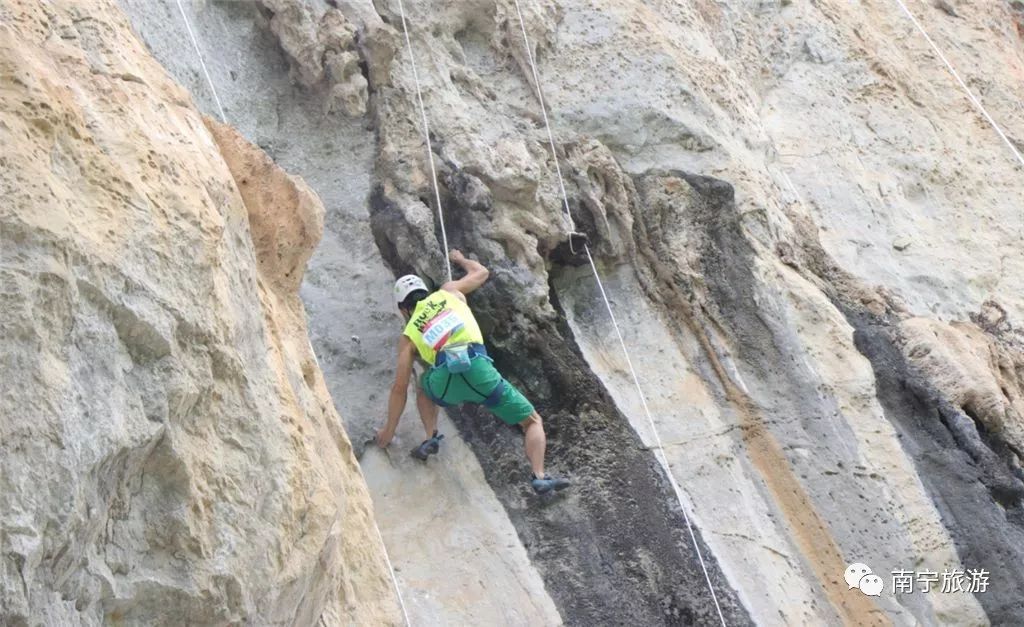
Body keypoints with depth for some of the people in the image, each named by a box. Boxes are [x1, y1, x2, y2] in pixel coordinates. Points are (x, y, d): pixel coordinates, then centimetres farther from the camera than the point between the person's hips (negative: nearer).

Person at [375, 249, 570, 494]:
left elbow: (399, 388, 24)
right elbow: (481, 272, 45)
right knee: (532, 421, 12)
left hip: (445, 383, 1)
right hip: (479, 369, -1)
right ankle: (540, 477, -9)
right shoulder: (448, 292, 27)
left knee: (424, 387, 40)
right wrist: (461, 259, 66)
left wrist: (389, 429, 34)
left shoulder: (408, 336, 25)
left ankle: (431, 437, 19)